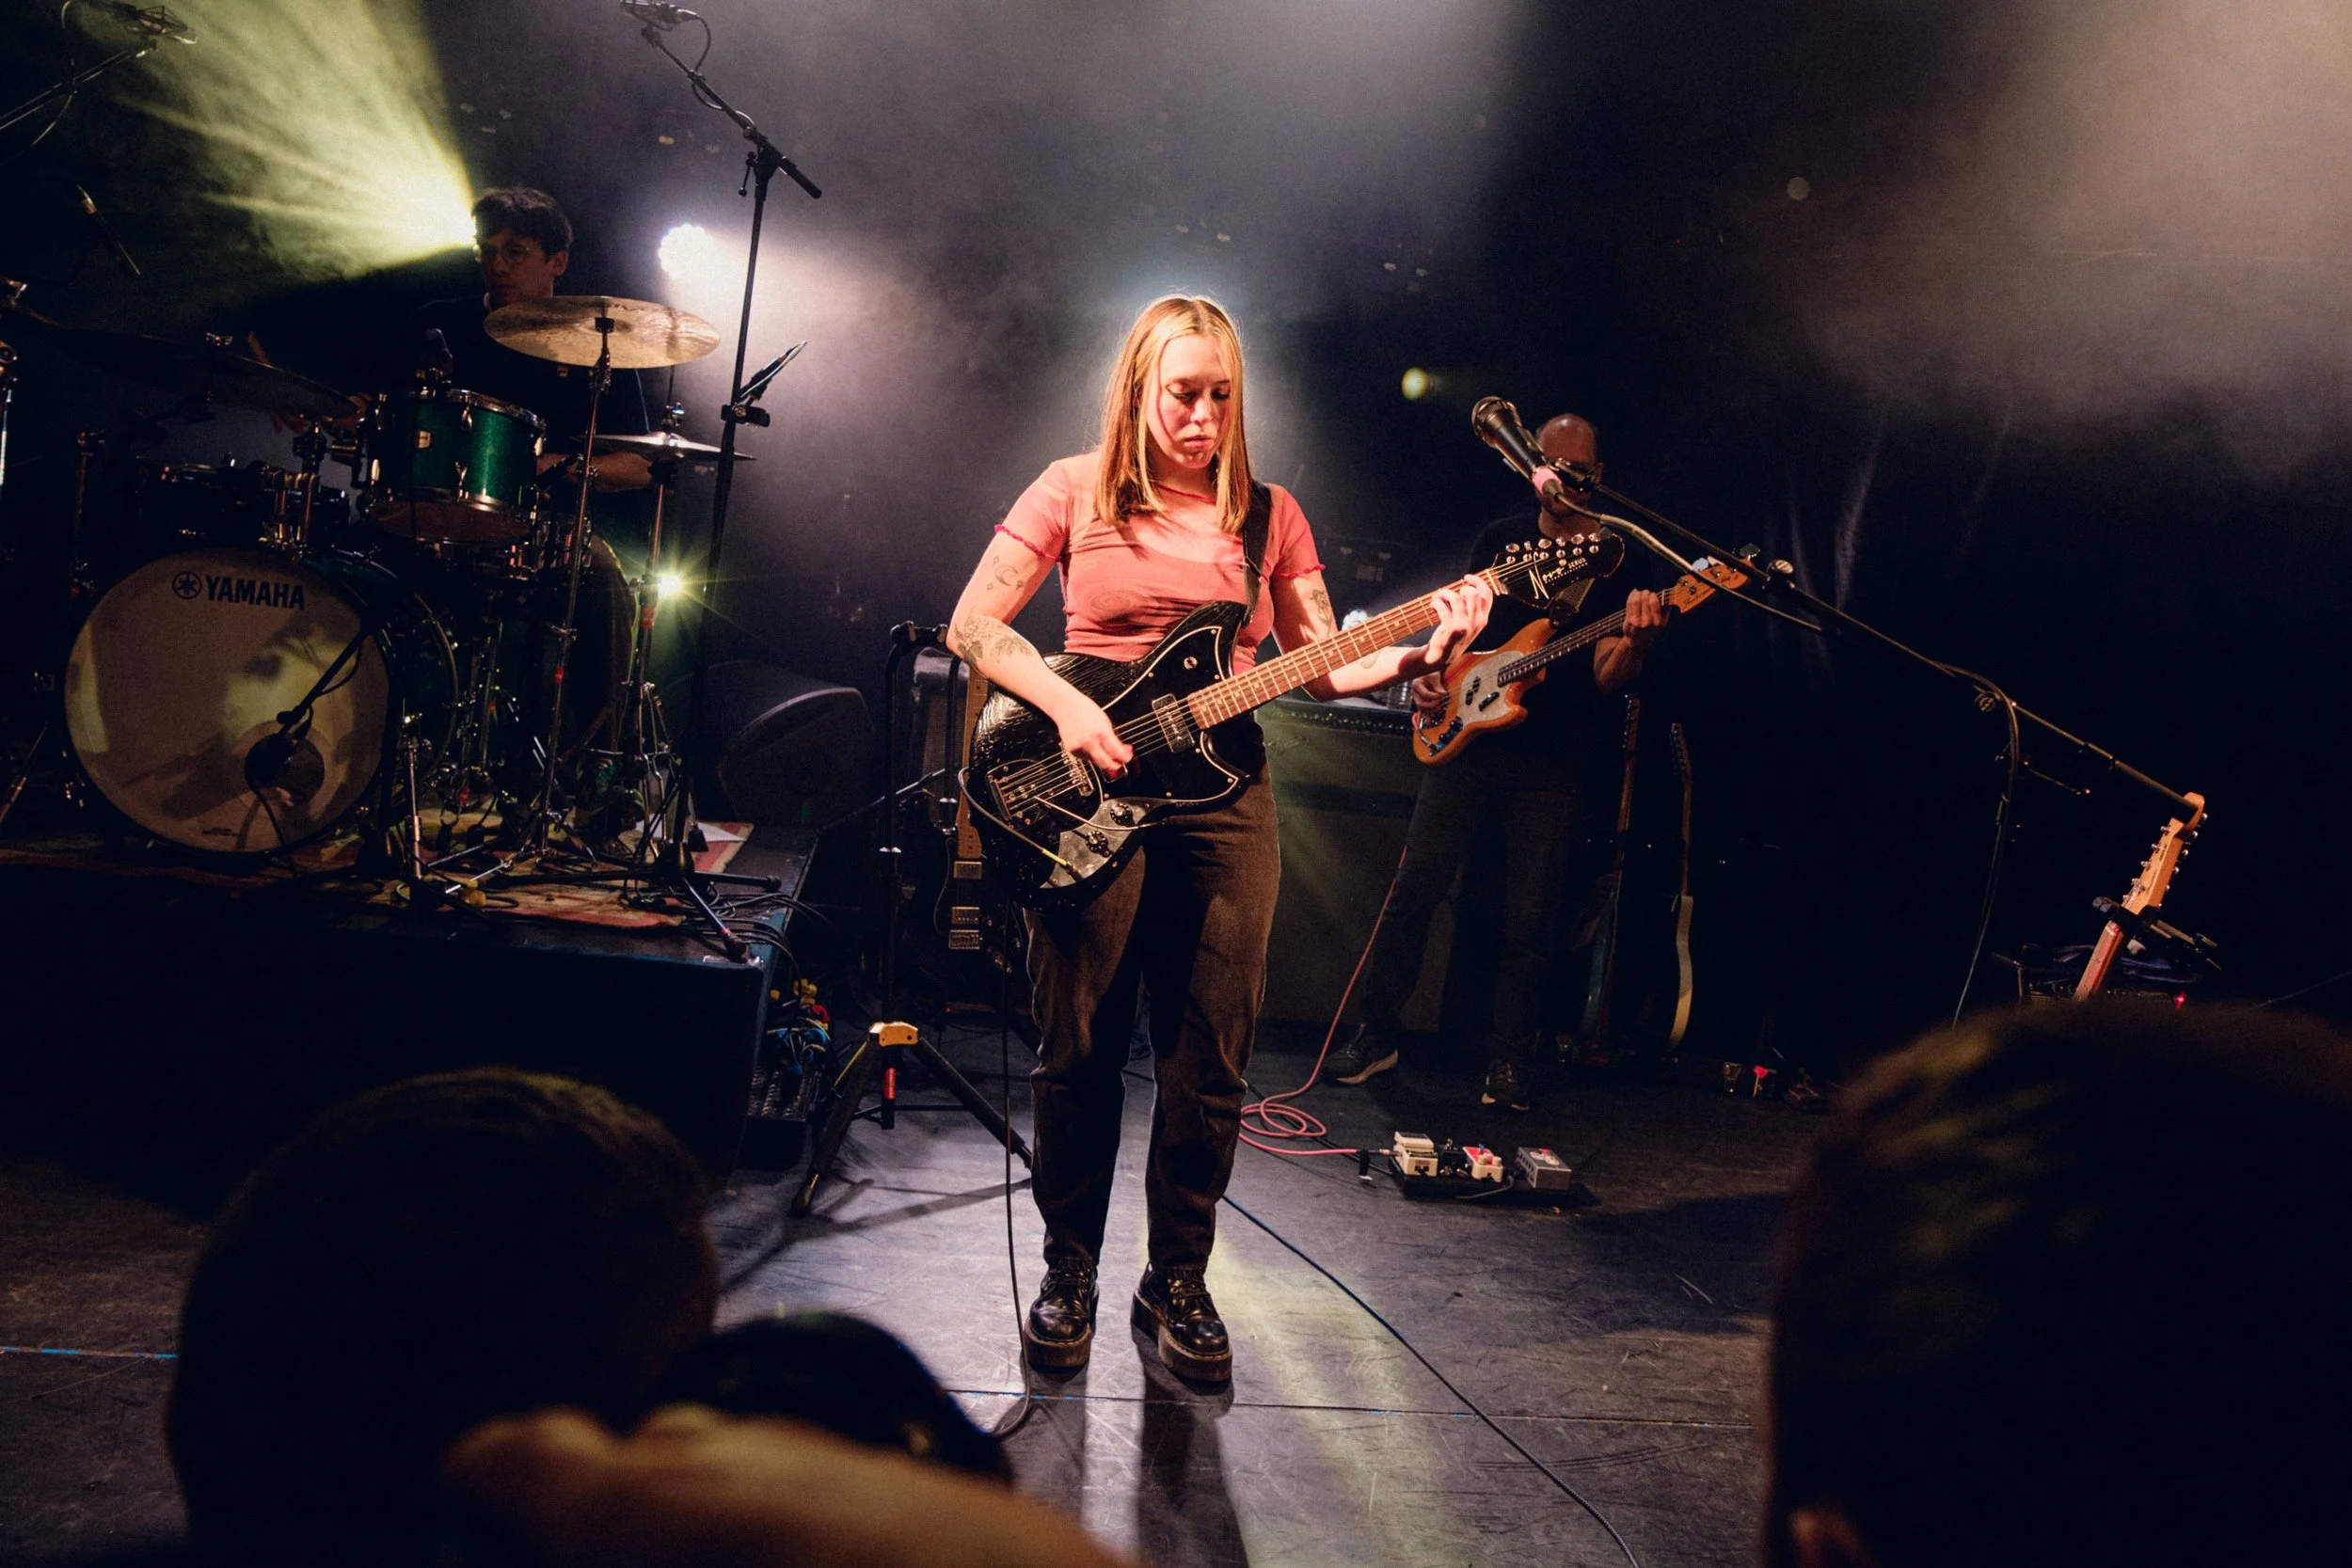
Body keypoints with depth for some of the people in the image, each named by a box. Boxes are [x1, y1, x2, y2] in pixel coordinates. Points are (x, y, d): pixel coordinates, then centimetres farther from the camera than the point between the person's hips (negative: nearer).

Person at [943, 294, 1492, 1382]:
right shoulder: (1076, 491, 4)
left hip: (1221, 792, 2)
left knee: (1209, 1060, 4)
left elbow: (1323, 668, 10)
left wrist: (1421, 653, -8)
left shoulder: (1269, 515, 11)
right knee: (1079, 1052, 3)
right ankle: (1069, 1272, 21)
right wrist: (1069, 709, -14)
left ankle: (1178, 1279, 21)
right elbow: (973, 624, -1)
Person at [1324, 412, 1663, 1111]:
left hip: (1556, 761, -2)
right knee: (1414, 887, 0)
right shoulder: (1499, 538, 13)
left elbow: (1605, 679, -5)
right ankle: (1376, 1033, 12)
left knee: (1531, 917, 0)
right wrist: (1431, 673, -3)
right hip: (1466, 737, 3)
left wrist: (1635, 640, -27)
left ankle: (1508, 1062, 12)